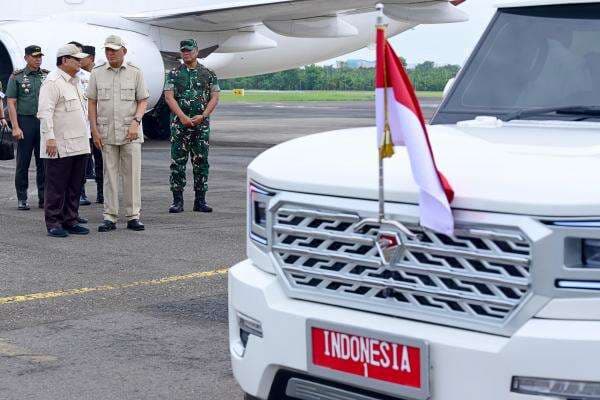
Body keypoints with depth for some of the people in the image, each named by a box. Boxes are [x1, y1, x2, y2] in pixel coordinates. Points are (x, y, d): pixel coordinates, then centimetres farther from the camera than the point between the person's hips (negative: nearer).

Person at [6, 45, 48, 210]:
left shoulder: (48, 76, 9)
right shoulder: (17, 77, 1)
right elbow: (11, 103, -2)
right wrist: (15, 127, -10)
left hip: (45, 122, 3)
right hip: (25, 121, -2)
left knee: (43, 163, 5)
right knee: (23, 163, 1)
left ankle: (43, 197, 11)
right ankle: (22, 199, 8)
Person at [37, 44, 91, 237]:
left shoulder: (74, 81, 18)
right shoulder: (53, 82, -11)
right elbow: (45, 111, -18)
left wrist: (86, 135, 23)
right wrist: (50, 137, -24)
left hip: (79, 145, 9)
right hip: (60, 146, -9)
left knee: (74, 187, 11)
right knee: (57, 186, -2)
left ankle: (70, 221, 18)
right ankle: (53, 223, 3)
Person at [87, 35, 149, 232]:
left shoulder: (135, 73, 3)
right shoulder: (97, 73, 6)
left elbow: (143, 101, 4)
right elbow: (92, 102, 7)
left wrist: (136, 122, -12)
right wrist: (94, 130, 0)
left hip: (131, 132, -1)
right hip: (106, 132, 1)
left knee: (132, 174, -2)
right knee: (110, 174, 3)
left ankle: (133, 216, 4)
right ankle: (110, 217, 7)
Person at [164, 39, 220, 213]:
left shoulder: (208, 74, 8)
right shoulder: (174, 73, 5)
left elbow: (215, 97, 4)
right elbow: (169, 96, -4)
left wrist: (203, 116, -9)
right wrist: (183, 117, -14)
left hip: (201, 123, 1)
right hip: (179, 123, -1)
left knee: (201, 162, 3)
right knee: (178, 161, -2)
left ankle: (200, 200, 9)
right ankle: (177, 201, 3)